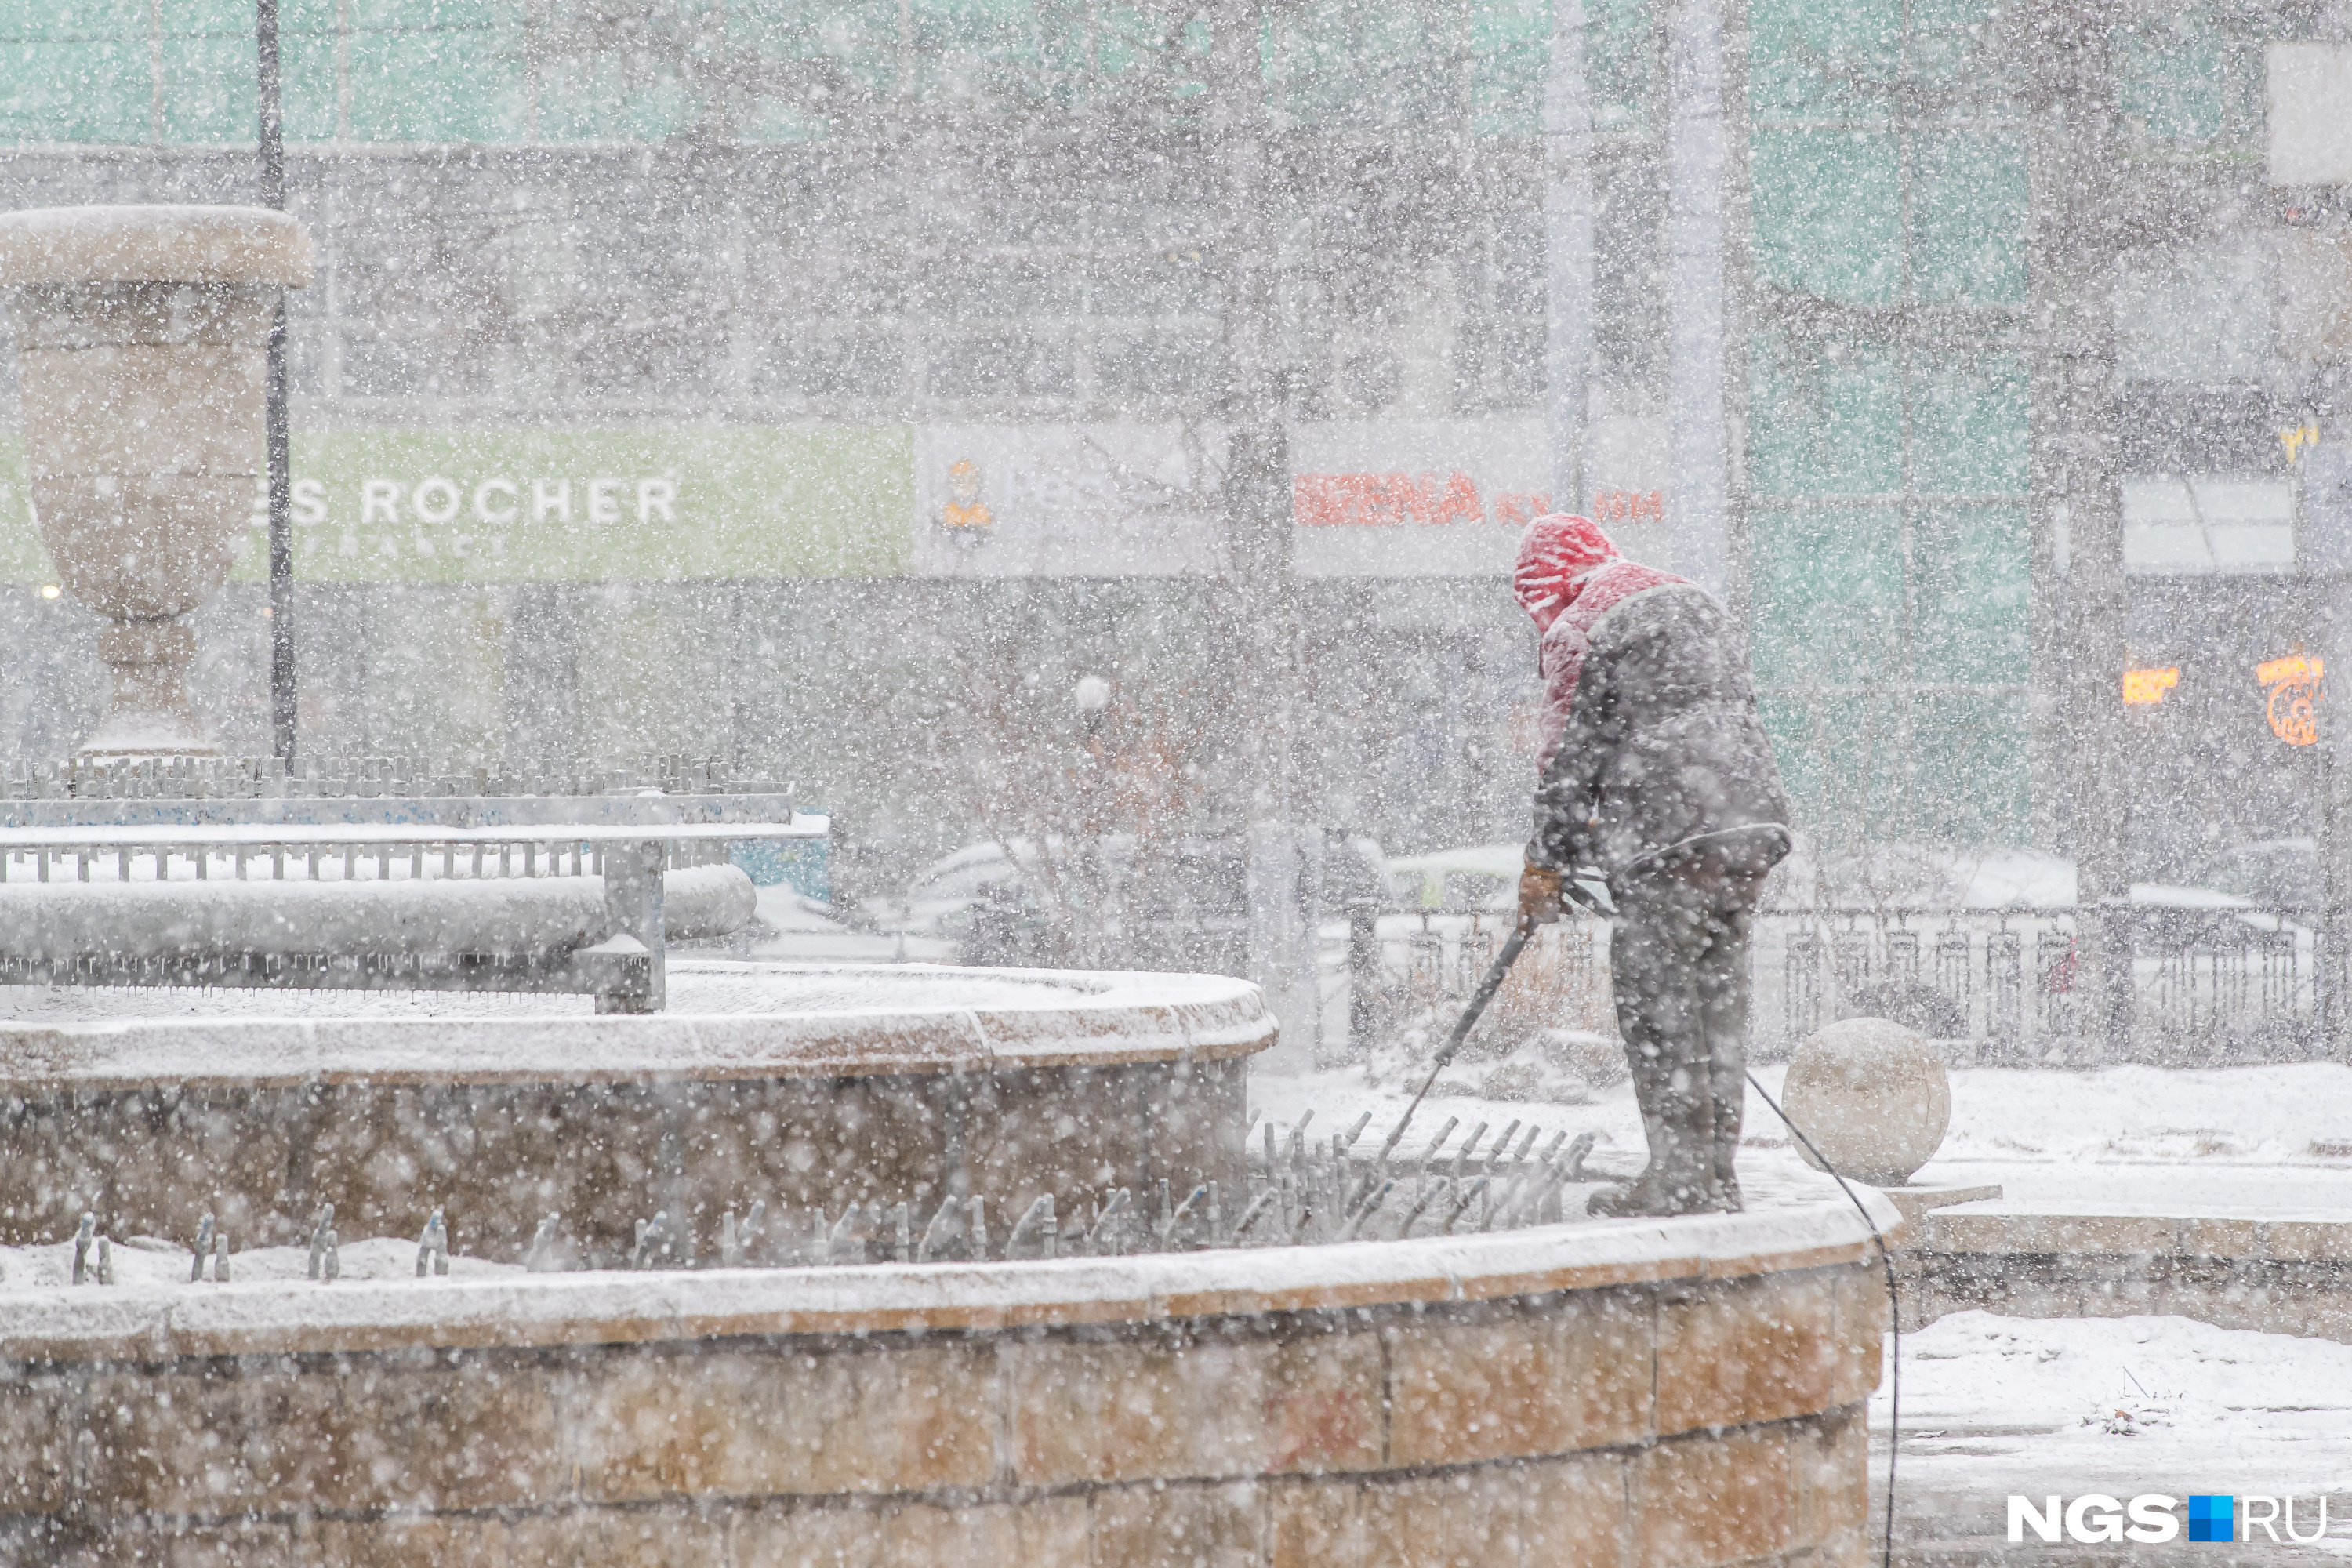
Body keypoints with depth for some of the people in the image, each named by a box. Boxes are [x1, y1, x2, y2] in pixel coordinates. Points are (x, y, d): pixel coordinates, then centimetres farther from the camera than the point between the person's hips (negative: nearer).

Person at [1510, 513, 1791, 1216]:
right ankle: (1718, 1175, 14)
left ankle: (1680, 1174, -3)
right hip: (1754, 817, 8)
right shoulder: (1694, 601, 20)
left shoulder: (1577, 632, -3)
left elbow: (1570, 755, -4)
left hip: (1670, 834, -8)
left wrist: (1547, 862, 5)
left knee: (1657, 1000, -1)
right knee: (1718, 994, 12)